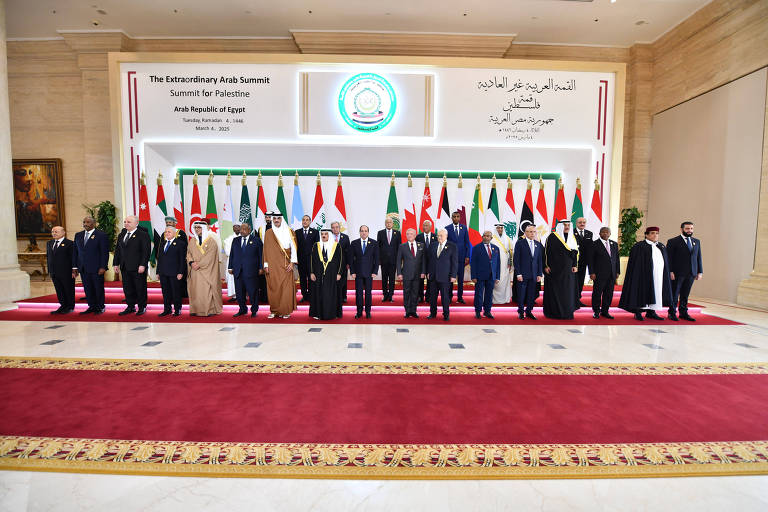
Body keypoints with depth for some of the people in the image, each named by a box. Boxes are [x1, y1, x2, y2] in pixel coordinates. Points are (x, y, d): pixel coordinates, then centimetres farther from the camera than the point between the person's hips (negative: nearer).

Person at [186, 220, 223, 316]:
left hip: (207, 270, -5)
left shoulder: (211, 240, -4)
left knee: (207, 289, -6)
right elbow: (188, 253, 11)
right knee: (195, 289, 4)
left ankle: (210, 310, 1)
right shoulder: (193, 240, 14)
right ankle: (196, 309, 10)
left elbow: (209, 256, -10)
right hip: (195, 270, 5)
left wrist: (199, 264, -15)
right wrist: (192, 262, -8)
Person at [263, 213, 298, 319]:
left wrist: (292, 262, -7)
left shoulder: (289, 232, 5)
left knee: (286, 287, -3)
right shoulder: (268, 233, 9)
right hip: (272, 265, 1)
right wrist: (266, 265, 0)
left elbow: (293, 247, 2)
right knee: (273, 288, 1)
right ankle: (274, 311, 11)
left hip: (285, 264, -1)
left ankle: (285, 311, 6)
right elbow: (266, 249, 7)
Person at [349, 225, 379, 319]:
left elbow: (376, 258, 1)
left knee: (368, 292, 6)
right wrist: (352, 272, -3)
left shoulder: (374, 243, 2)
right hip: (358, 273, 1)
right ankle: (359, 312, 15)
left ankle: (368, 311, 18)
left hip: (369, 272, 0)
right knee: (358, 293, 3)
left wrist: (375, 272, -5)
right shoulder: (354, 243, 4)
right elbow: (351, 259, 4)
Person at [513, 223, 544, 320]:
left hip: (534, 275, 4)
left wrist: (540, 274, 5)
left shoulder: (538, 244, 11)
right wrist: (518, 274, -11)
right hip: (522, 274, -4)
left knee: (532, 295, 7)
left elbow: (540, 260, 11)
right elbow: (516, 259, -6)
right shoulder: (520, 243, -3)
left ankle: (529, 312, 20)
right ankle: (521, 312, 16)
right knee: (521, 294, 3)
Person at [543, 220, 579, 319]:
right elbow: (546, 251, -5)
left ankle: (567, 312, 15)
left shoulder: (572, 237, 12)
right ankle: (553, 312, 9)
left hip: (568, 270, 5)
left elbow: (576, 252, 14)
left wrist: (575, 265, 5)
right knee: (554, 291, 0)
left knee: (568, 291, 6)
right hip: (554, 269, -5)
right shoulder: (552, 237, -3)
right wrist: (546, 266, -10)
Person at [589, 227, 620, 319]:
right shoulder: (595, 244, -3)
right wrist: (592, 273, -11)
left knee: (609, 293, 8)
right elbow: (591, 259, -6)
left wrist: (617, 272, 8)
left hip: (611, 274, 5)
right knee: (597, 293, 1)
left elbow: (617, 258, 14)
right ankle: (596, 311, 13)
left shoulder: (614, 244, 12)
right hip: (599, 274, -5)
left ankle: (605, 311, 19)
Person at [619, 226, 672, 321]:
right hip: (644, 274, -6)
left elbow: (666, 262, 18)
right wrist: (637, 275, -13)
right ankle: (638, 313, 3)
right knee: (642, 293, -4)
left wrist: (666, 274, 11)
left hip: (659, 276, 6)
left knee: (656, 293, 8)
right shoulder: (639, 246, -4)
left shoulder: (662, 246, 15)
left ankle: (651, 312, 15)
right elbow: (635, 262, -7)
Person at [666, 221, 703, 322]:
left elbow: (698, 257, 15)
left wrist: (700, 272, 9)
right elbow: (669, 258, -7)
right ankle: (672, 313, 11)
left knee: (685, 294, 11)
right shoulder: (673, 241, -4)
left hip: (691, 274, 5)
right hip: (677, 273, -5)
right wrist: (670, 271, -14)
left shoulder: (696, 241, 14)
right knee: (674, 294, 2)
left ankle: (683, 313, 20)